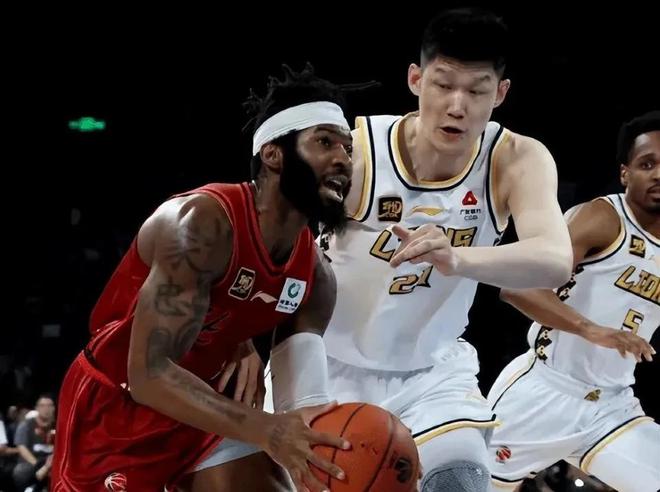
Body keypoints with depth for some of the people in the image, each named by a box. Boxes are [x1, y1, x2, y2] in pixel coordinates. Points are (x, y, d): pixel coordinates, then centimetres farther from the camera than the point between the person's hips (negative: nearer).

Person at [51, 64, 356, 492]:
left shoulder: (316, 277, -5)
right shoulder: (204, 225, -29)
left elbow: (301, 395, -4)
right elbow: (149, 374, -34)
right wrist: (263, 430, -46)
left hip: (203, 415, 8)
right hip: (115, 410, -8)